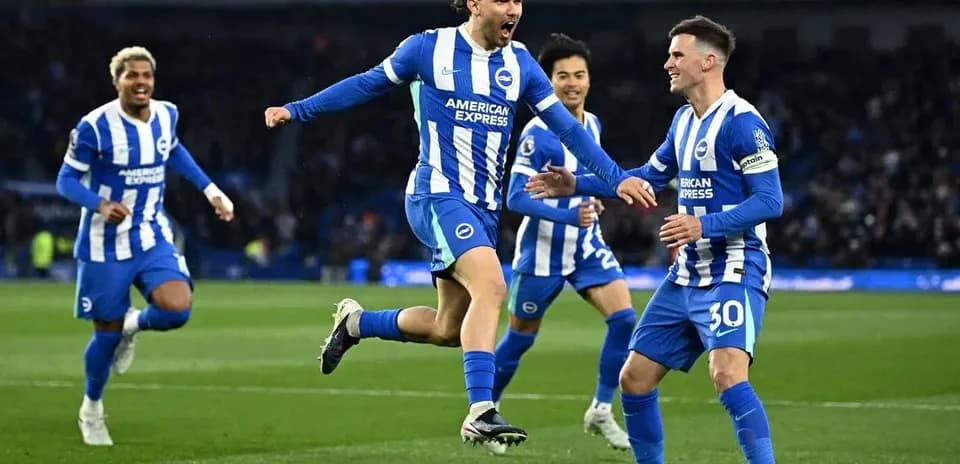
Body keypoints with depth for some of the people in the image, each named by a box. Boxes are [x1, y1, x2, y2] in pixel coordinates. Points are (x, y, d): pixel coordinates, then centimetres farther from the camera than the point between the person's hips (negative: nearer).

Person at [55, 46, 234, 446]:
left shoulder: (166, 115, -2)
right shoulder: (94, 127, -18)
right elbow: (66, 180, -12)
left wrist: (210, 189, 14)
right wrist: (100, 205, -31)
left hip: (153, 237, 4)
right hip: (105, 245, -3)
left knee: (177, 309, -22)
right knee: (107, 333, 4)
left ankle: (134, 324, 14)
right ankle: (91, 408, 32)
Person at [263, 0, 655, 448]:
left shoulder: (520, 63, 7)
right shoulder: (428, 48, -5)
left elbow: (566, 126, 9)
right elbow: (367, 85, 8)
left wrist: (616, 177, 1)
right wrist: (297, 110, 10)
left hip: (483, 208, 6)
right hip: (438, 195, -6)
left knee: (448, 329, 9)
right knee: (491, 286, -28)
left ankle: (355, 322, 34)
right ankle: (480, 412, -30)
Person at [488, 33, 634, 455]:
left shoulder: (592, 124, 3)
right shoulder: (537, 134, -19)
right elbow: (516, 198, -23)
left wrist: (591, 199, 9)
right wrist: (568, 216, -33)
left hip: (586, 246, 6)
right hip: (543, 252, -6)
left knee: (624, 316, -13)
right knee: (520, 338, 6)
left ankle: (600, 411, -2)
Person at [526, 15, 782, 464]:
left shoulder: (741, 121, -14)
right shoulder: (684, 120, 13)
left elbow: (770, 200, -19)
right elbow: (650, 176, 28)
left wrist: (704, 225, -27)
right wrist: (577, 185, 23)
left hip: (733, 274, -9)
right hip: (687, 274, 9)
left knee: (727, 375, -29)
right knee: (634, 378, 9)